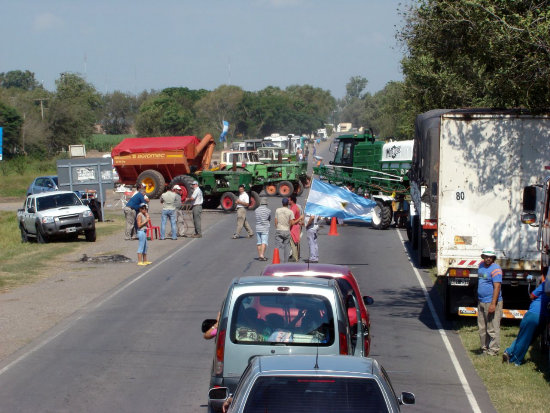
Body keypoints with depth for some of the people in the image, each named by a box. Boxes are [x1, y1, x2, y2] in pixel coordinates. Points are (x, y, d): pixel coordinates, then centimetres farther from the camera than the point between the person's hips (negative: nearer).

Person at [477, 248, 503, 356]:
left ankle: (493, 350, 0)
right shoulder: (481, 266, 13)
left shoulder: (495, 269, -13)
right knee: (482, 328, 12)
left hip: (491, 302, -9)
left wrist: (493, 304, -25)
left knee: (492, 328, -5)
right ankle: (485, 348, 21)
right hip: (481, 302, 9)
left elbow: (497, 287, -19)